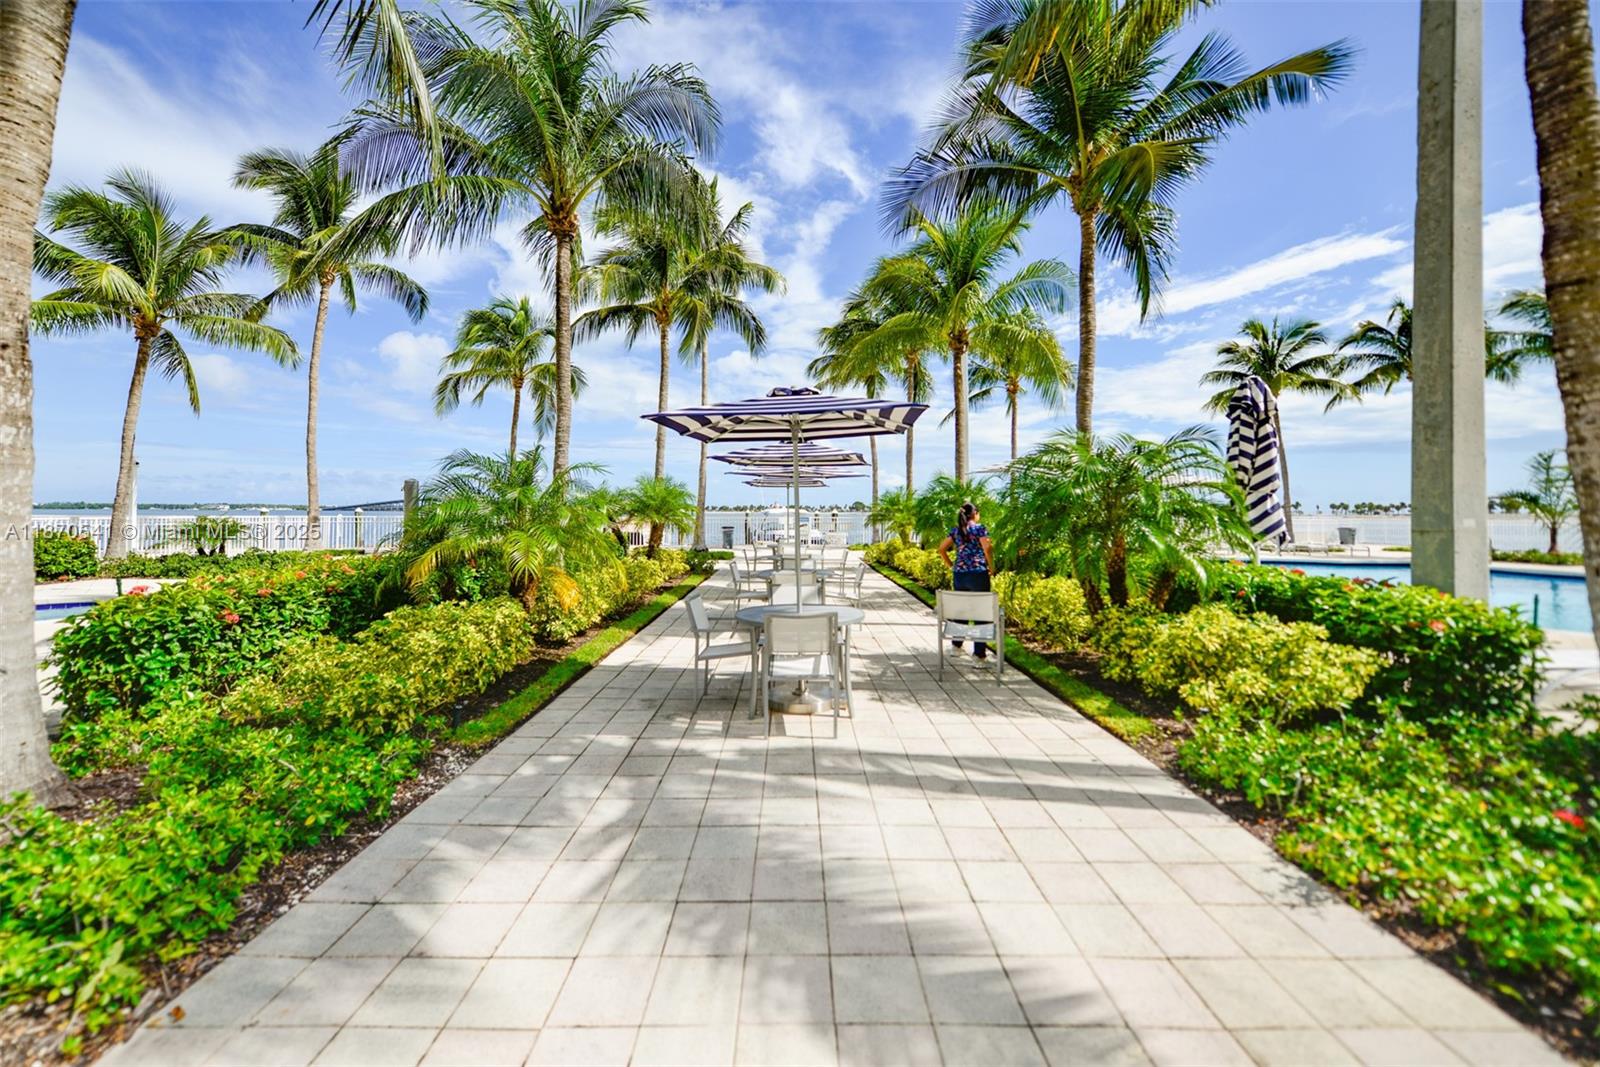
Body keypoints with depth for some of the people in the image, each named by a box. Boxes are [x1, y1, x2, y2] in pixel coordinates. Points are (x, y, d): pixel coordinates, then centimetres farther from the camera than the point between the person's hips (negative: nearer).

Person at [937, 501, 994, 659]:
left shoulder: (955, 530, 11)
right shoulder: (980, 528, -3)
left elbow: (941, 548, 11)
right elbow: (987, 549, -13)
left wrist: (950, 565, 17)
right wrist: (991, 568, -2)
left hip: (959, 575, 5)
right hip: (978, 574, -5)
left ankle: (956, 645, 28)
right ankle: (979, 654, 1)